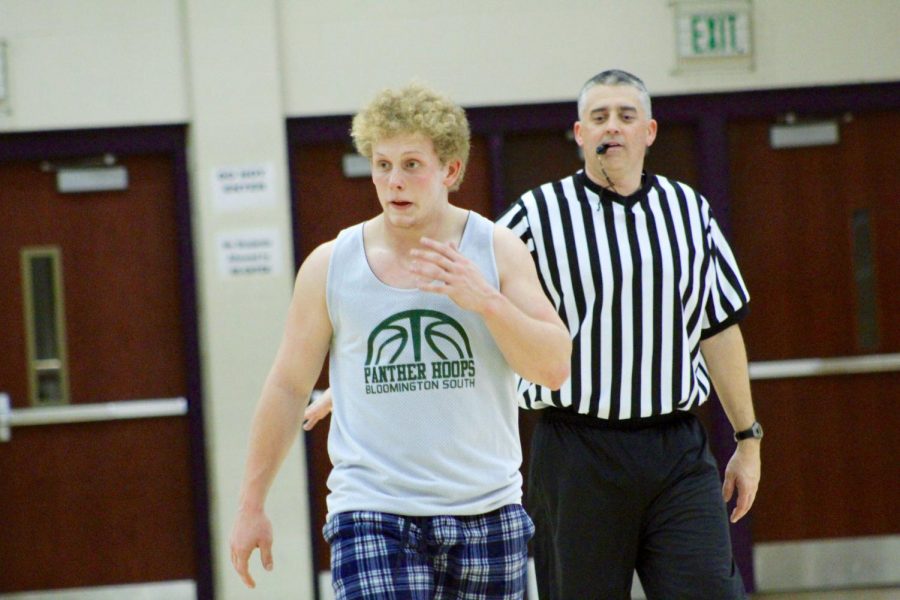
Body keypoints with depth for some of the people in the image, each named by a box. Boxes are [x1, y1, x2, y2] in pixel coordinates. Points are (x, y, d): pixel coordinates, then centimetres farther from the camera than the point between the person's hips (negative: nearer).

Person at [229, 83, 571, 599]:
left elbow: (554, 368, -4)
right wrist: (252, 505, 10)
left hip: (487, 513, 2)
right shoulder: (330, 266, 1)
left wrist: (485, 300, -19)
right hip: (372, 515, -2)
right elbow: (289, 386, 8)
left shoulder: (498, 251, 2)